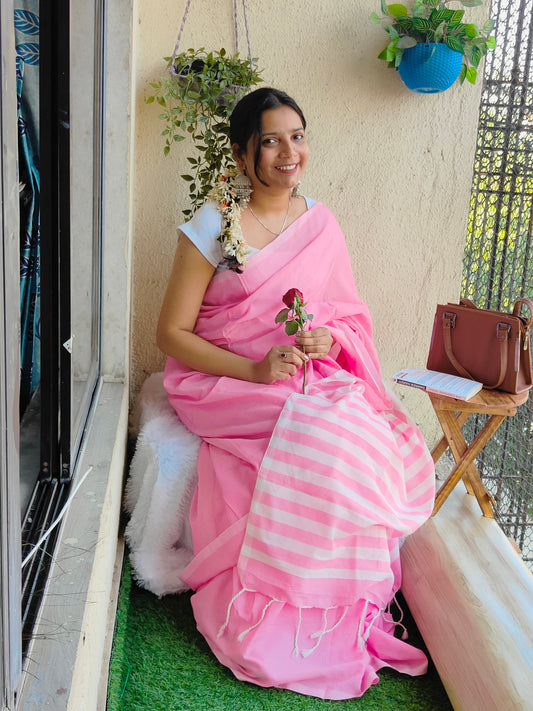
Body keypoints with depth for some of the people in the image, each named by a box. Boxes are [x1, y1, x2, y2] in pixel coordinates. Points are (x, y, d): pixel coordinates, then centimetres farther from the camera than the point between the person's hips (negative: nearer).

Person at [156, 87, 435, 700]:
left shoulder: (320, 223, 9)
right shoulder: (213, 226, -6)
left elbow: (349, 322, 13)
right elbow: (171, 334, -7)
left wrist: (327, 341, -12)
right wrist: (256, 370, -19)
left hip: (314, 378, 4)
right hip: (222, 378, -4)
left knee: (378, 441, -25)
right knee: (319, 437, -31)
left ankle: (342, 608, -8)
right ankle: (277, 623, -13)